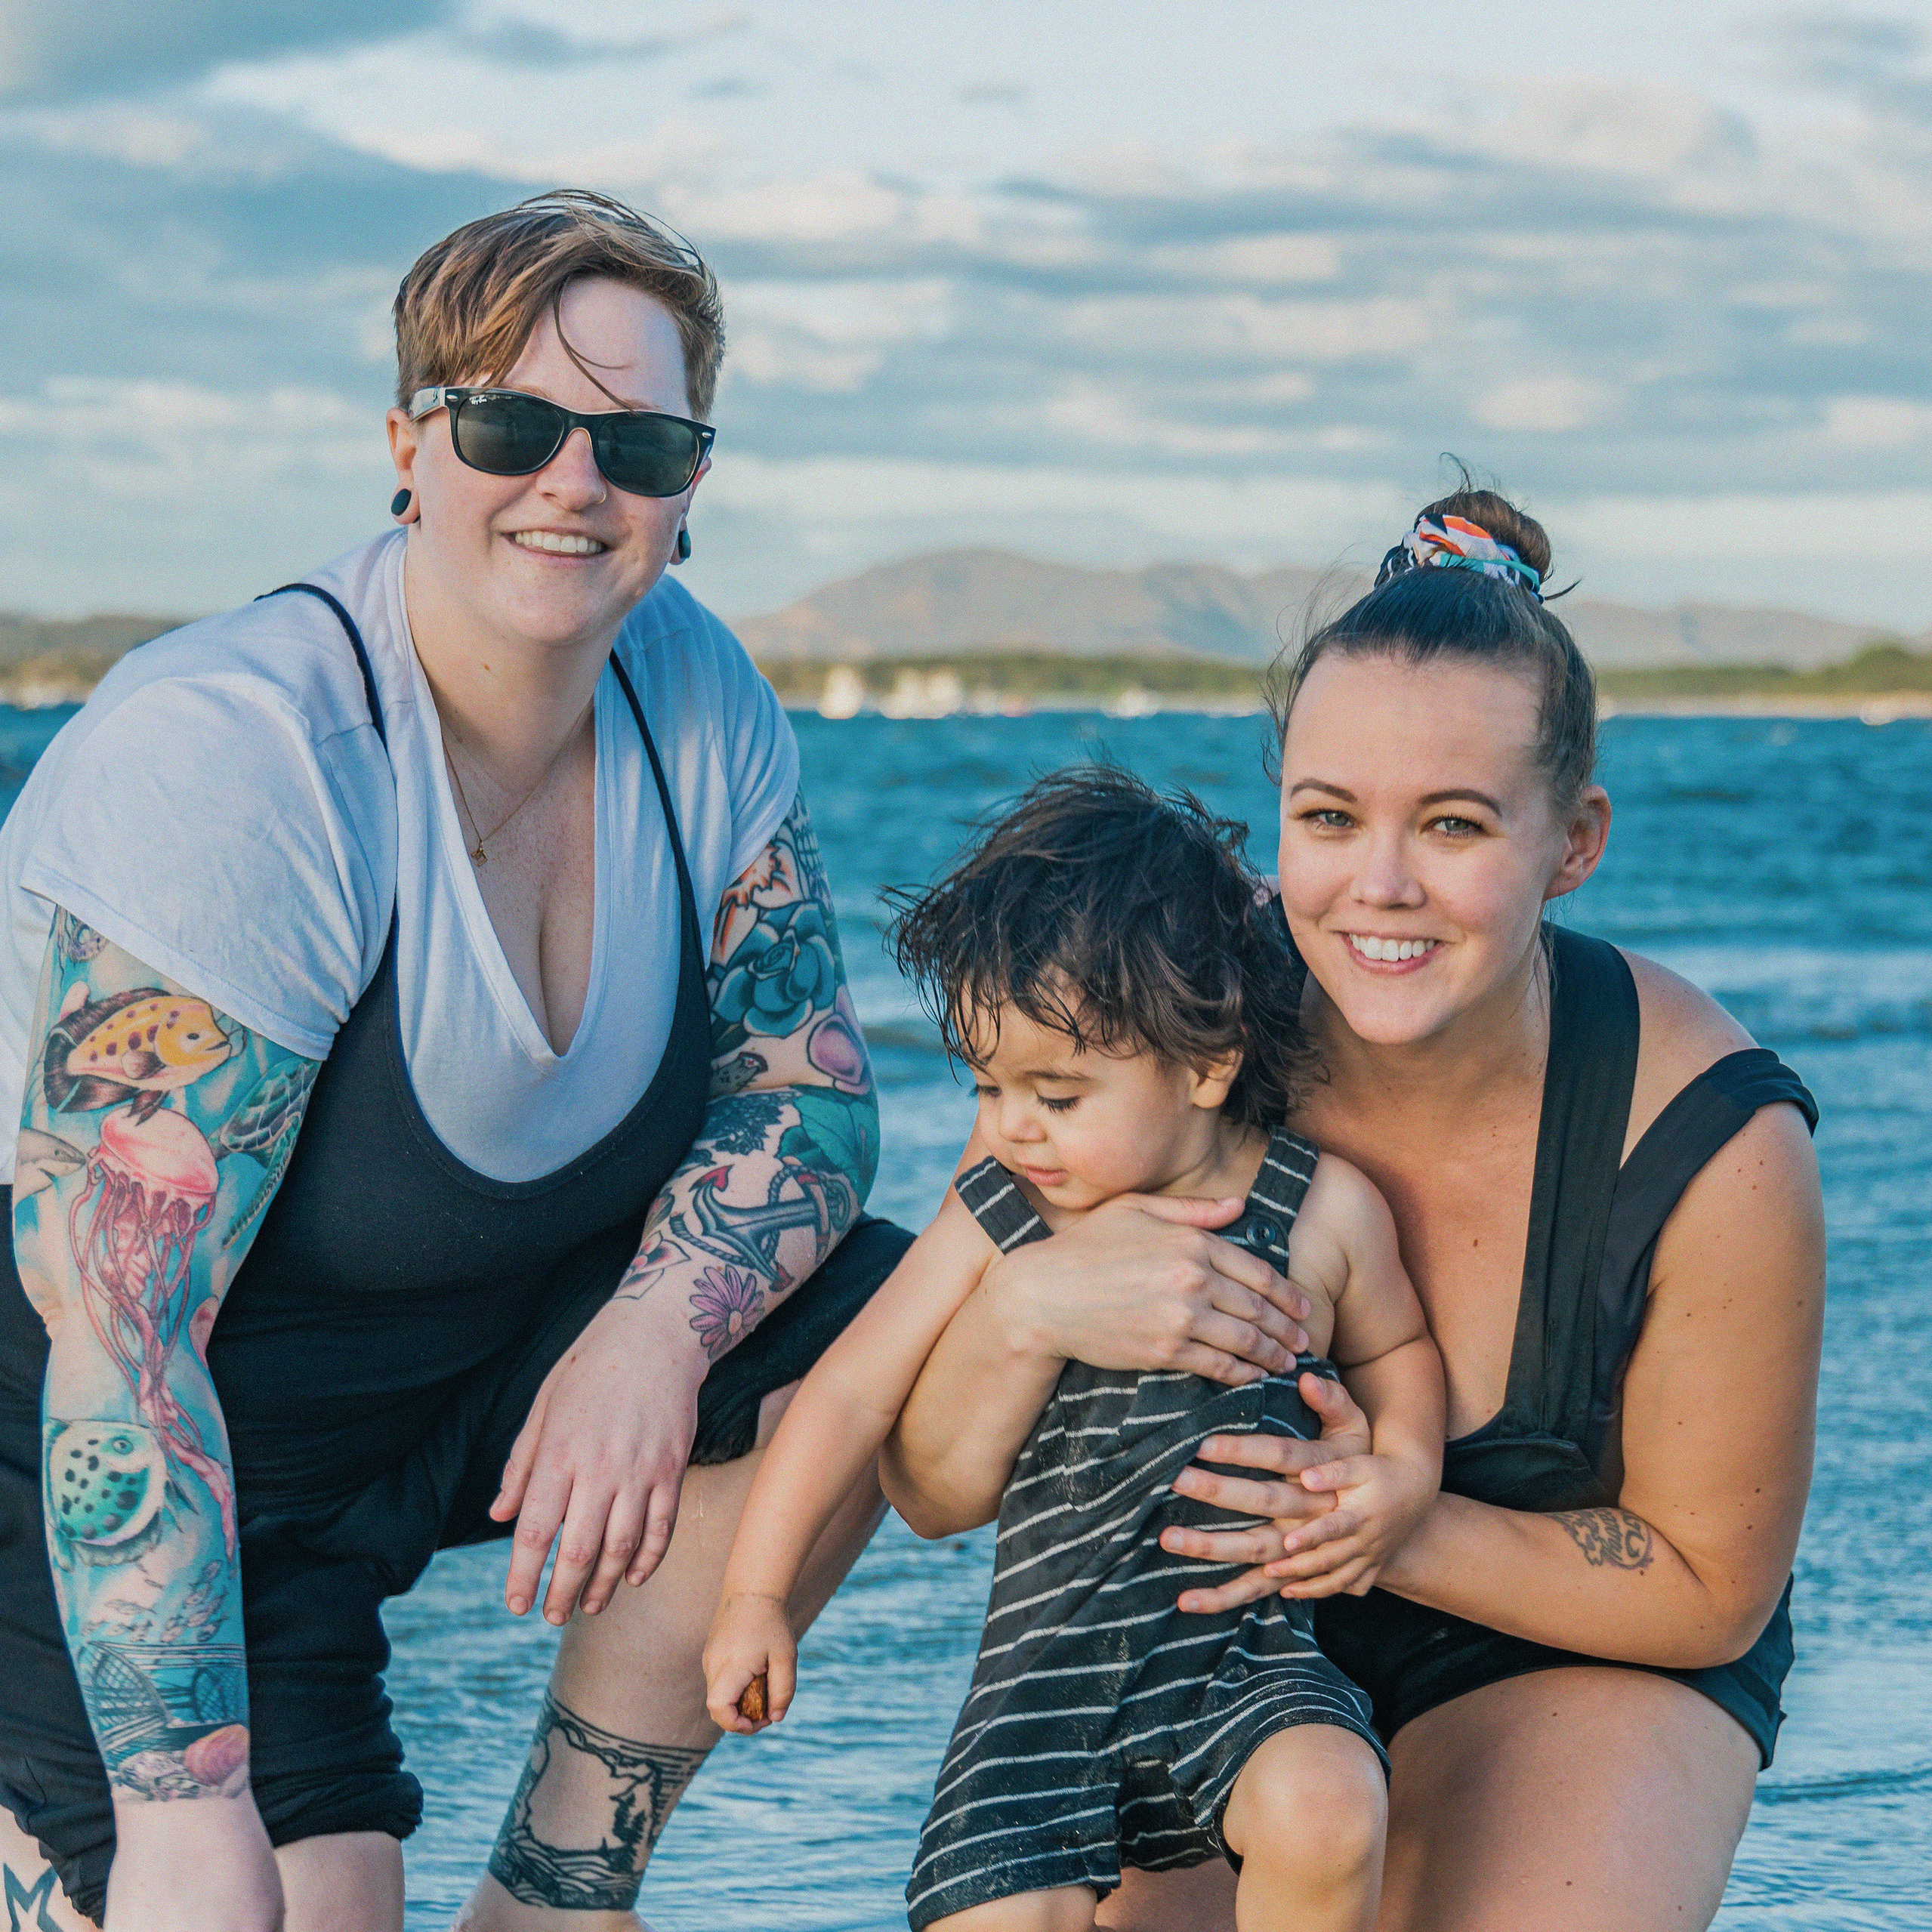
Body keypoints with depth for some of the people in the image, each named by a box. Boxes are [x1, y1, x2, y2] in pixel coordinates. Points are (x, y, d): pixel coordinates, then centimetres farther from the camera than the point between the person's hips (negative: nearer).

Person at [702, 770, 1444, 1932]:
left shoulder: (1324, 1212, -2)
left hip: (1252, 1645, -1)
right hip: (1050, 1657, 1)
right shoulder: (995, 1226, -1)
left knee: (1321, 1819, -30)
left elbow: (1393, 1348, 17)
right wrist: (758, 1591, 4)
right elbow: (854, 1391, 5)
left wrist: (1405, 1470, -3)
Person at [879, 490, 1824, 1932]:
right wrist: (1026, 1305, -38)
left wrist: (1401, 1526, -28)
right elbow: (935, 1492, -17)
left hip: (1578, 1664, -2)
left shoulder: (1714, 1146, -26)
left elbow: (1709, 1590, -12)